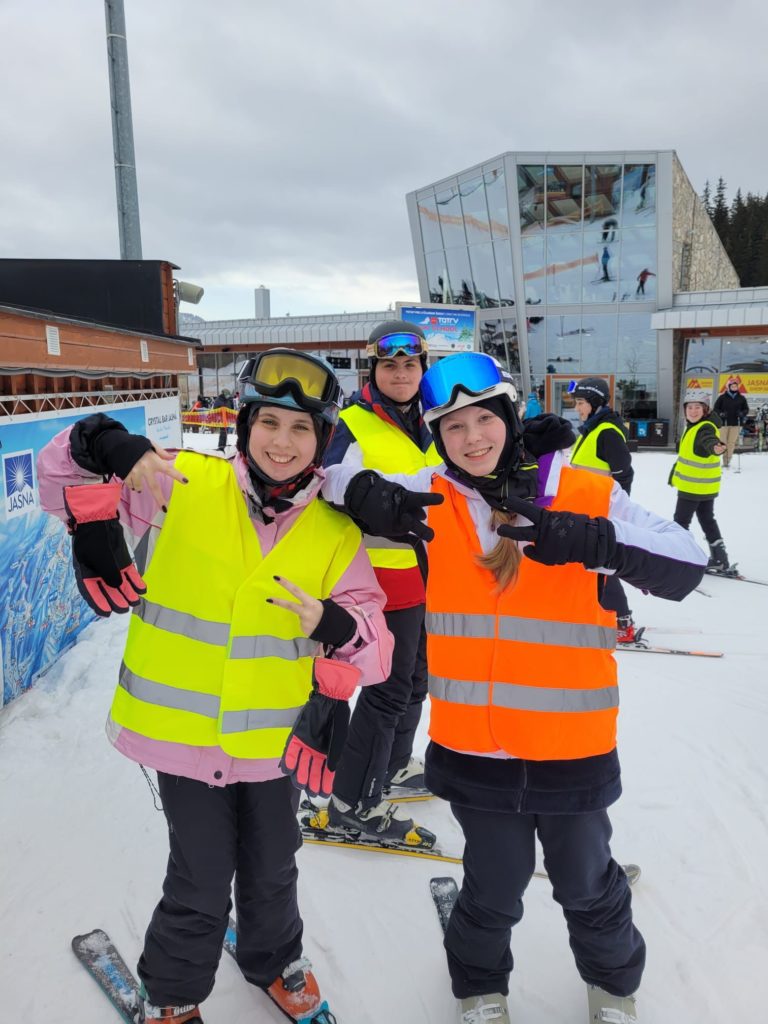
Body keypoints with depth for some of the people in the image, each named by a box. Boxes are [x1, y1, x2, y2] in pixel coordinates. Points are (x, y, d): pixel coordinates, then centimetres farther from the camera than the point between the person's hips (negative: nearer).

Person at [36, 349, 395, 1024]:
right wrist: (108, 450, -27)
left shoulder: (336, 532, -6)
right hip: (182, 731, -2)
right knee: (201, 882, 10)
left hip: (275, 738, 3)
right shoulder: (179, 486, -11)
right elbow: (63, 480, -6)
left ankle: (275, 960, 55)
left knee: (271, 872, 23)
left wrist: (339, 630, -29)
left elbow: (373, 645, -6)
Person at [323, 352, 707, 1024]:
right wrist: (364, 492, -22)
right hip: (472, 746, 1)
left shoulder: (587, 495, -10)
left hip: (572, 746, 0)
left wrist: (589, 541, -33)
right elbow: (329, 475, 2)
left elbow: (686, 566, -16)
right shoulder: (430, 497, -5)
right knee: (494, 887, 21)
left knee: (587, 885, 23)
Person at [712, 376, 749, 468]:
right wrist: (720, 413, -16)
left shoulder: (741, 398, 9)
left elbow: (746, 409, 15)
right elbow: (716, 408, 4)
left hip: (736, 423, 2)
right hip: (723, 422, -2)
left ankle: (728, 461, 4)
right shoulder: (722, 397, 2)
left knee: (732, 442, 0)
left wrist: (743, 414, -7)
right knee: (723, 442, -4)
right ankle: (723, 461, 2)